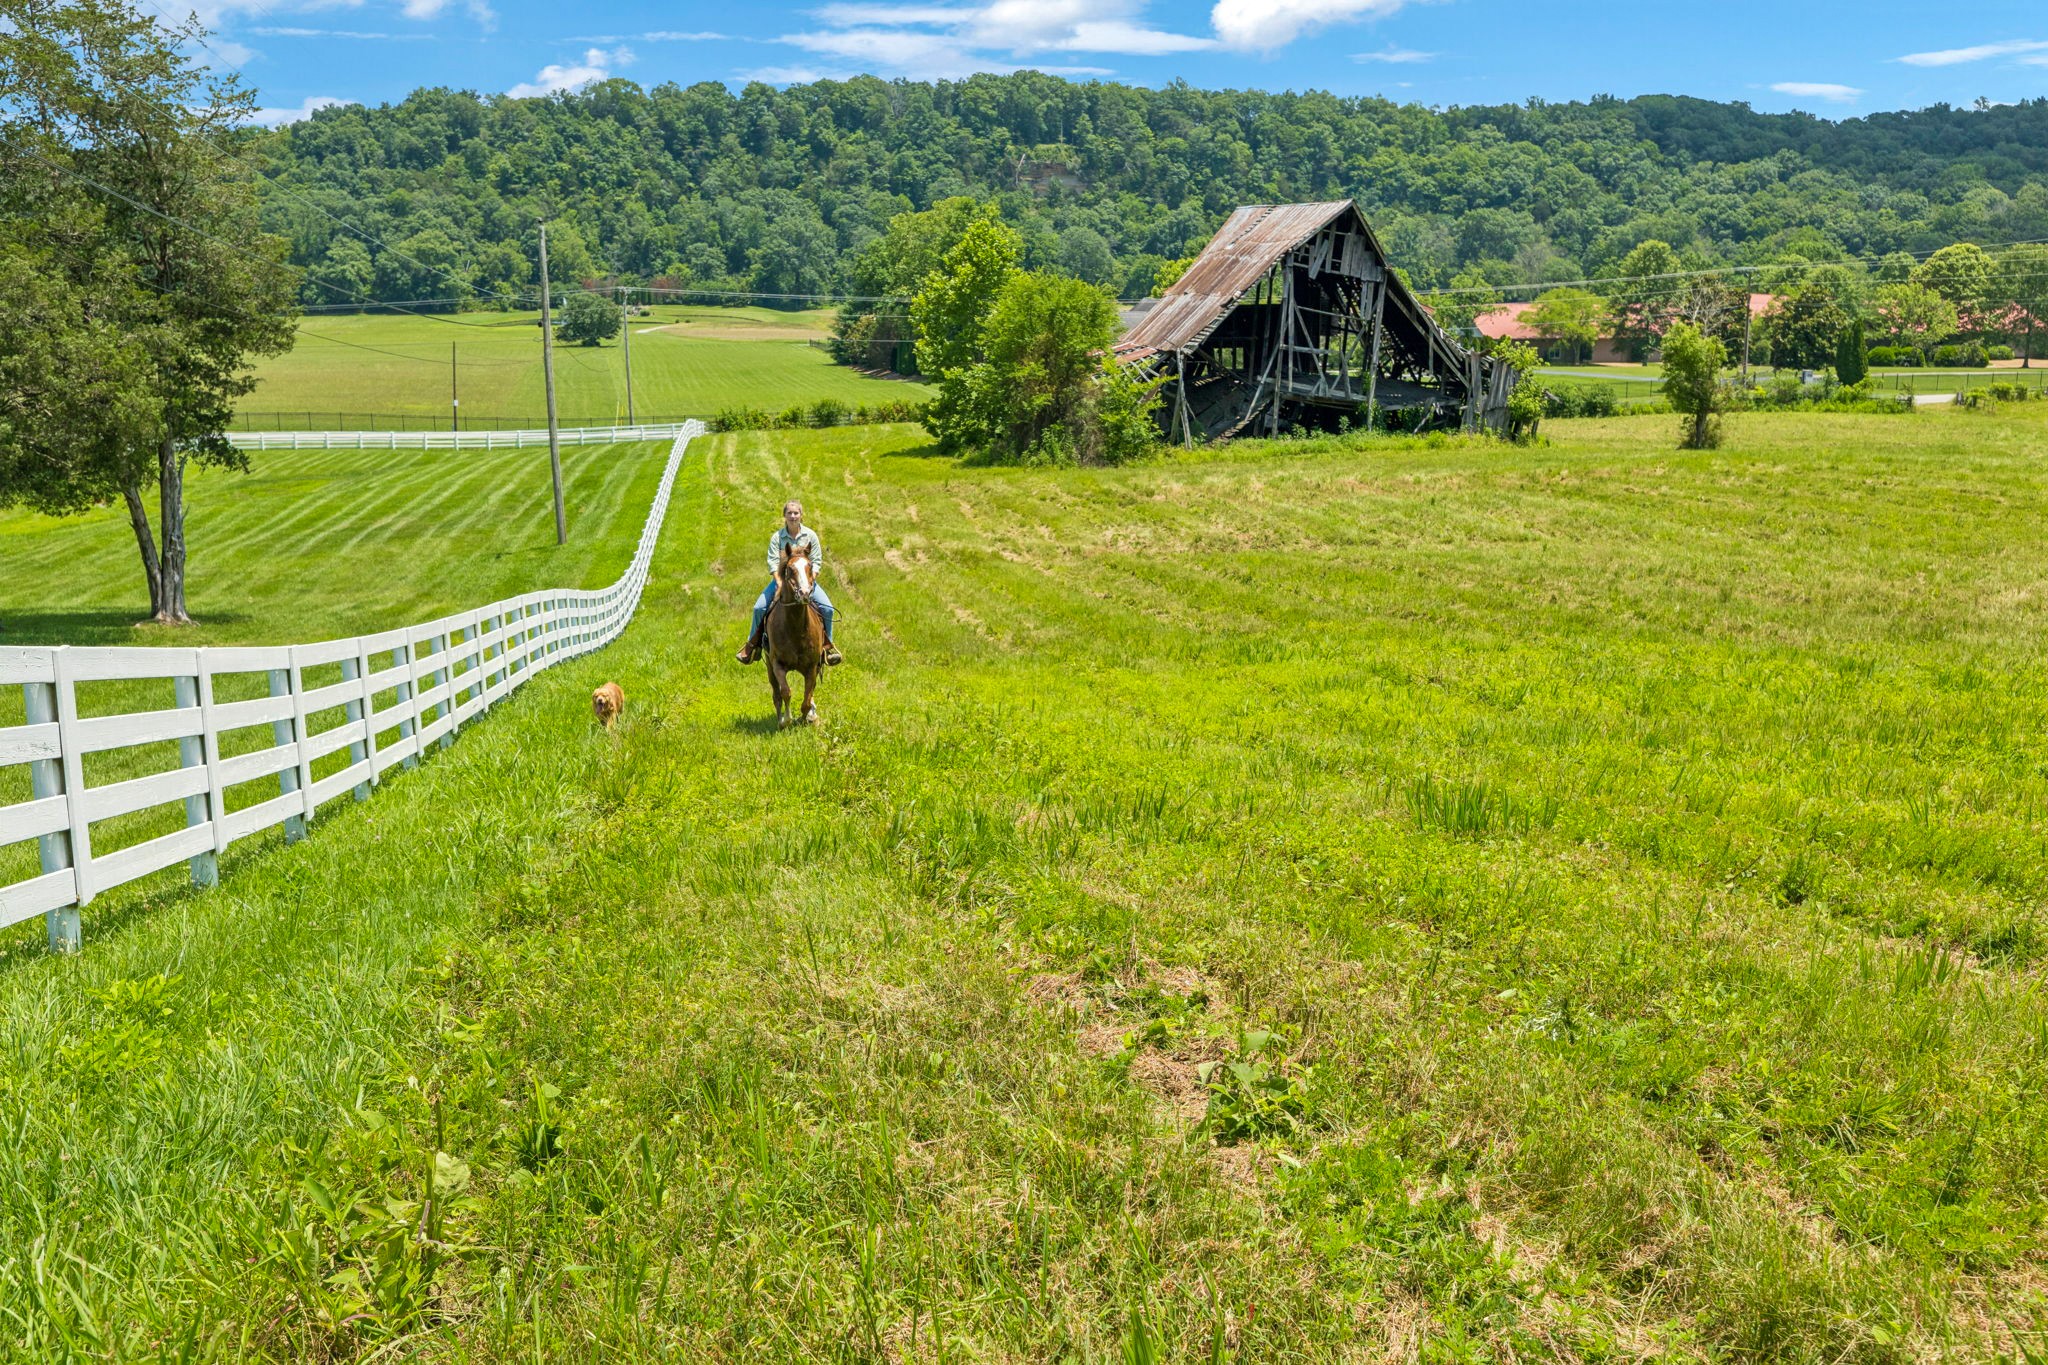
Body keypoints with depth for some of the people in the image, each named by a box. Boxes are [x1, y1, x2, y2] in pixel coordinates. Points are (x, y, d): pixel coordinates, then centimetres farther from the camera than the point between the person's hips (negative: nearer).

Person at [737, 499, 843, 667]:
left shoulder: (810, 535, -3)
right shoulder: (777, 537, -4)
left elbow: (817, 562, -4)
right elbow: (773, 563, -9)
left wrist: (809, 581, -17)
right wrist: (780, 584, -22)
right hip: (781, 578, 0)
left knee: (827, 608, -19)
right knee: (759, 607, -15)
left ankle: (828, 646, -2)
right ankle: (753, 644, 4)